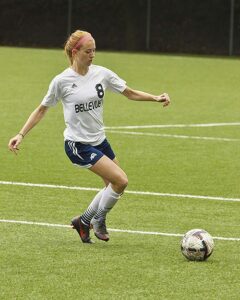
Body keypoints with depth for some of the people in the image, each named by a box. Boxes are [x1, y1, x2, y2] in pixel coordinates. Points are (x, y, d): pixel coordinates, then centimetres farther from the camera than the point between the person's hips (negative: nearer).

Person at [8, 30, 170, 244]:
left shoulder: (101, 73, -1)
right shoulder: (62, 81, -12)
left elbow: (130, 93, 5)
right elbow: (42, 110, -1)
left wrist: (156, 98, -10)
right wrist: (21, 135, -5)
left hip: (99, 140, 6)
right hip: (78, 144, -6)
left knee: (114, 186, 8)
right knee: (121, 180, -16)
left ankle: (84, 221, 27)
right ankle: (98, 221, 5)